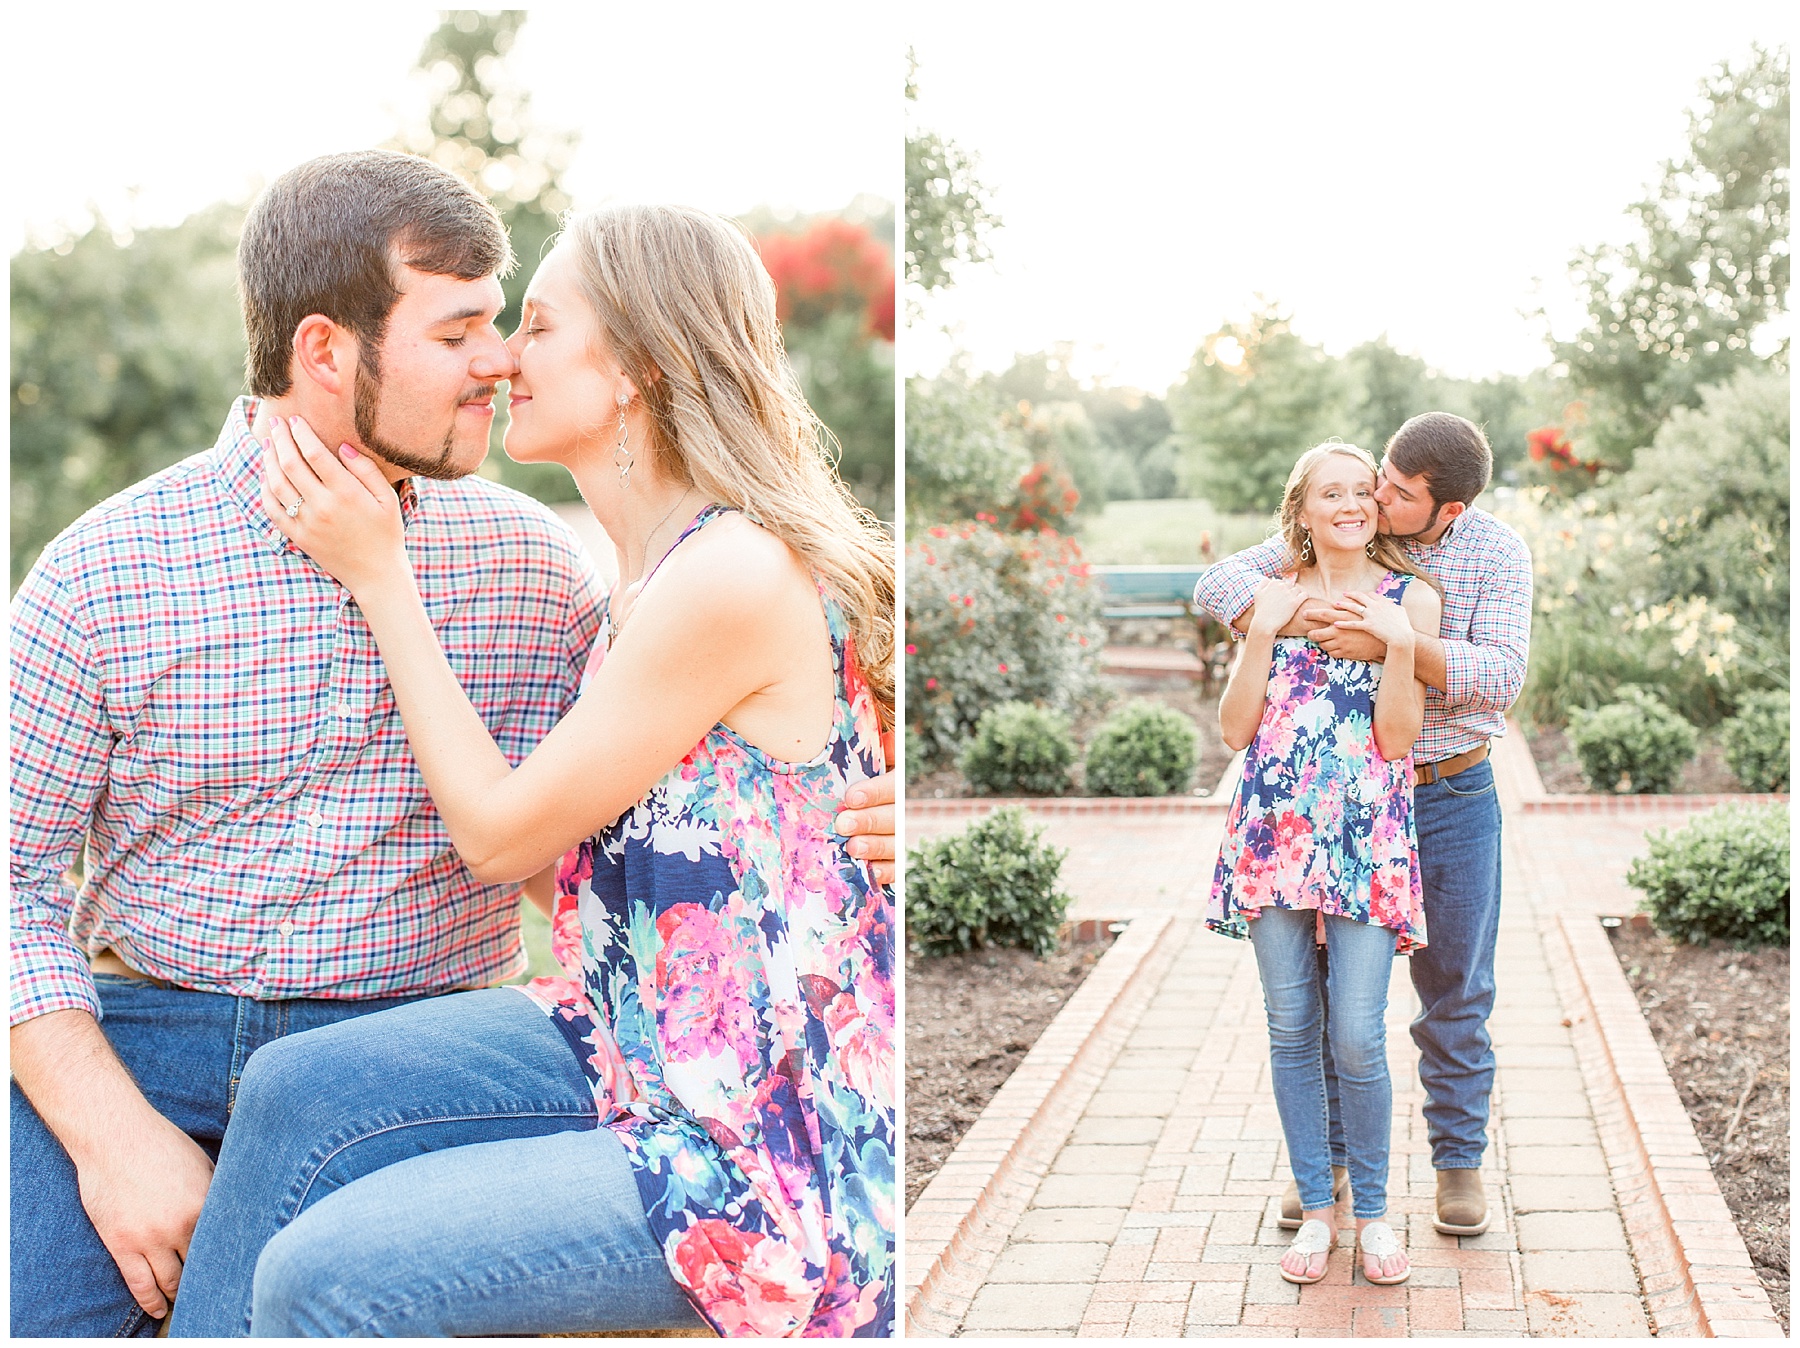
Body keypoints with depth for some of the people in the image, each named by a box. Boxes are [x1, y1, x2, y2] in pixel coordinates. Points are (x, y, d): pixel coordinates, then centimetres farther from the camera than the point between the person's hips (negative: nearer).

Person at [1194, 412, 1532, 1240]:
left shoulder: (1499, 554, -9)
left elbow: (1501, 677, -21)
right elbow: (1218, 585, -8)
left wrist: (1391, 644, -34)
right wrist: (1285, 618, -29)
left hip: (1452, 798, -1)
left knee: (1455, 986, 7)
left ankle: (1458, 1159, 22)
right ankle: (1324, 1157, 21)